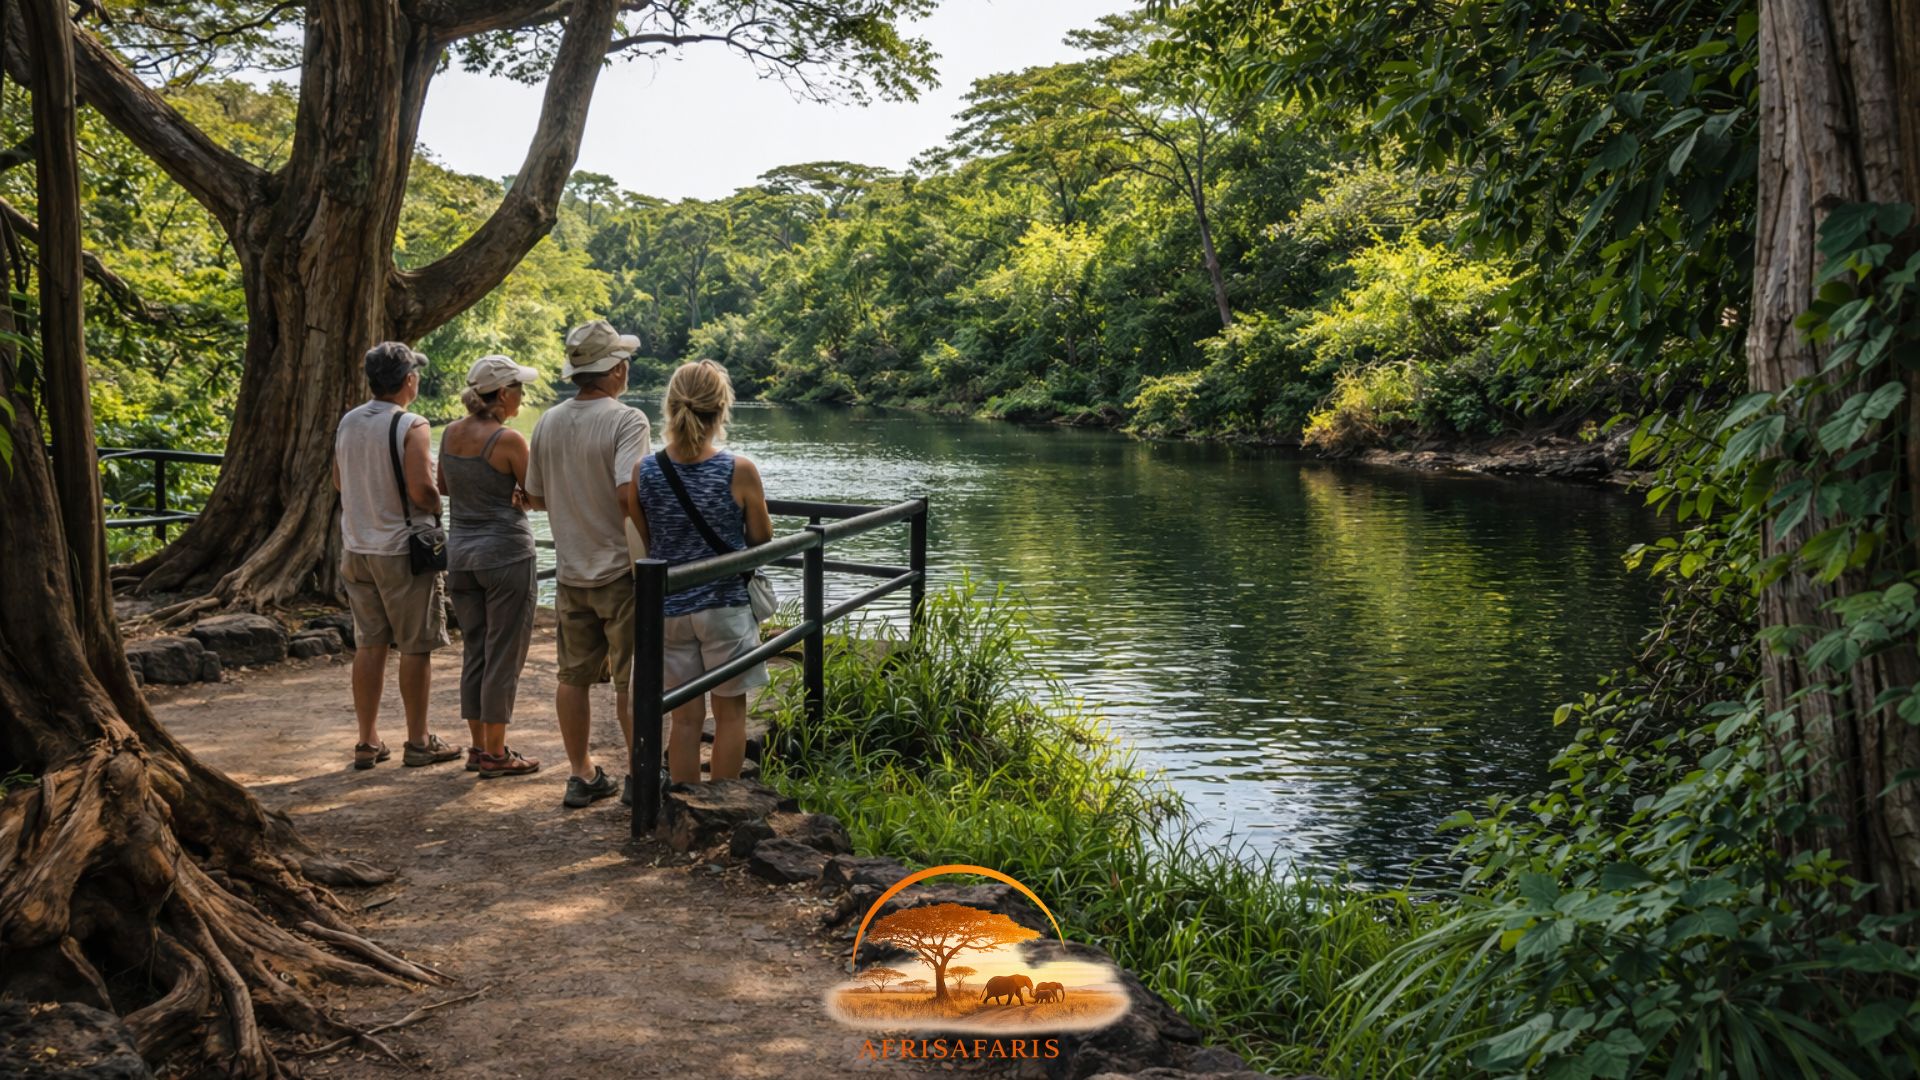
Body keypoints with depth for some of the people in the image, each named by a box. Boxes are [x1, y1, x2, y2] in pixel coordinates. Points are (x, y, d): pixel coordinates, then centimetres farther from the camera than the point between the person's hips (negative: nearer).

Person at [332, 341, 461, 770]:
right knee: (415, 647, 3)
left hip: (357, 548, 7)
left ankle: (368, 742, 15)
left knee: (369, 645, 11)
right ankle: (418, 742, 9)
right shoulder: (410, 426, -15)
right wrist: (437, 505, -1)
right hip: (402, 549, -7)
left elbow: (339, 483, 16)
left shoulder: (348, 422, 7)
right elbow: (421, 491, -20)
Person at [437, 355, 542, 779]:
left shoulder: (451, 433, 5)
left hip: (460, 550, 7)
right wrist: (517, 494, 11)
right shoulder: (508, 440, -16)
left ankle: (478, 747, 19)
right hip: (506, 552, -7)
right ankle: (496, 755, 5)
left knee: (473, 652, 14)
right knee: (504, 655, 1)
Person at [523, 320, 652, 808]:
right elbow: (628, 491, -27)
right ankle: (640, 775, 12)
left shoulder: (548, 422, 5)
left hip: (570, 571, 6)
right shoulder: (626, 420, -15)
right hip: (621, 570, -6)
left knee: (573, 677, 12)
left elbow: (535, 497, 11)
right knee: (633, 679, 4)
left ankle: (581, 774, 20)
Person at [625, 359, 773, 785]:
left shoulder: (643, 471, -7)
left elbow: (644, 542, 4)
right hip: (726, 604, -3)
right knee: (730, 710, 13)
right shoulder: (739, 471, -16)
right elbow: (761, 539, -3)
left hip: (668, 607, 3)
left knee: (686, 717, 13)